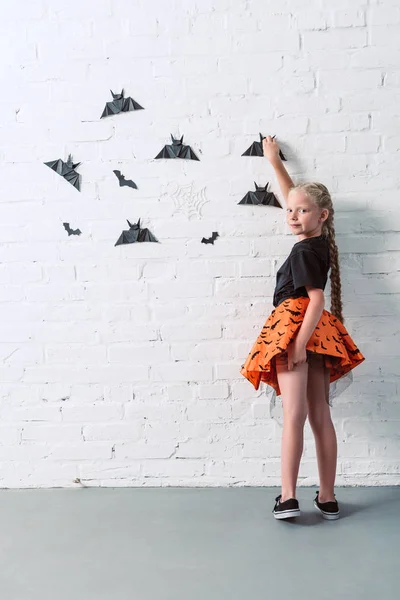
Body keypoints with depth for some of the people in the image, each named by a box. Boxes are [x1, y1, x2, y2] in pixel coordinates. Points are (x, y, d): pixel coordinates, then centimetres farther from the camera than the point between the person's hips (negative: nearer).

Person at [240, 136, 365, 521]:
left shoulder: (303, 251, -9)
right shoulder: (321, 243, 15)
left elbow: (316, 298, -18)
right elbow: (294, 197, 30)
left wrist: (298, 343, -25)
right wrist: (274, 161, 40)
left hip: (295, 325, -8)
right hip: (317, 332, 8)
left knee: (294, 414, -10)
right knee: (320, 416, 7)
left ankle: (288, 497, -8)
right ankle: (327, 499, 14)